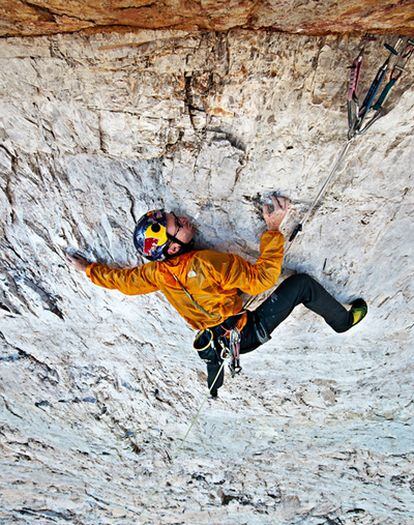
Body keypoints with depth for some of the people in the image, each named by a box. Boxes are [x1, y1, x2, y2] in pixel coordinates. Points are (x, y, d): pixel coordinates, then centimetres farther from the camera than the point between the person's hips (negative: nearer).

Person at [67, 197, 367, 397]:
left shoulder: (157, 272, -12)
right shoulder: (210, 263, -33)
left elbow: (119, 279, 4)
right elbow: (263, 278, -29)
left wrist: (88, 268, 23)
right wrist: (274, 229, -23)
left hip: (214, 341, 6)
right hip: (249, 334, -6)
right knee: (302, 284, -2)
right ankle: (343, 321, 24)